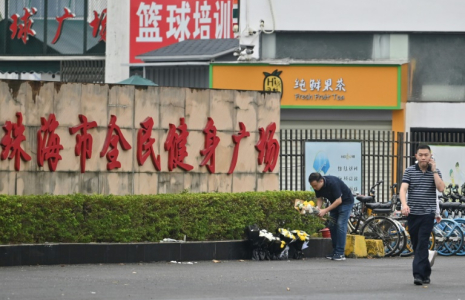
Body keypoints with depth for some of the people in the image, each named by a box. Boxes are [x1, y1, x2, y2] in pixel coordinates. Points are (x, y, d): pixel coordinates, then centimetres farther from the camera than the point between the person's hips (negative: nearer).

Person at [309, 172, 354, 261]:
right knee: (332, 226, 2)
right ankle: (335, 251, 9)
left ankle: (340, 253, -15)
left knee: (340, 225, -14)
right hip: (334, 203, 8)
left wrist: (325, 211, -32)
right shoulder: (317, 186, -12)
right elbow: (319, 199, 0)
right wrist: (318, 209, -21)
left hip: (346, 201, -8)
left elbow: (339, 200, -31)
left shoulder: (332, 183, -34)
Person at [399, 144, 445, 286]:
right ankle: (426, 273, 19)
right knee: (416, 245, 7)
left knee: (422, 245, -11)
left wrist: (434, 170, -11)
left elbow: (441, 188, -11)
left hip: (428, 214, -2)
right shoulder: (410, 171, 3)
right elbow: (403, 189, -9)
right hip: (412, 214, 2)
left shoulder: (435, 172, 5)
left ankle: (419, 274, -15)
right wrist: (404, 204, -27)